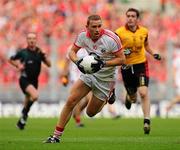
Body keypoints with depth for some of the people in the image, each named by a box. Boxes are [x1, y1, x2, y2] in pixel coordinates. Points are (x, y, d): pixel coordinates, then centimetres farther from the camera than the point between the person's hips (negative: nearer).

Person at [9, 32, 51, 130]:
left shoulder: (39, 52, 3)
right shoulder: (22, 52, -5)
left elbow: (49, 64, 2)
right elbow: (11, 60, 10)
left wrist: (44, 56, -14)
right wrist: (18, 65, -6)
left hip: (34, 80, 5)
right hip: (25, 79, -5)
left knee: (28, 101, 11)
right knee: (35, 95, -28)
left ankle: (21, 121, 29)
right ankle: (25, 113, -6)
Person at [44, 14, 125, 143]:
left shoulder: (111, 38, -25)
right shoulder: (83, 35, -12)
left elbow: (122, 59, -17)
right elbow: (72, 51, 1)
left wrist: (103, 63, -30)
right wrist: (77, 62, -21)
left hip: (105, 78, -3)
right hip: (89, 73, 3)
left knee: (90, 113, 6)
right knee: (70, 102, -11)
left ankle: (108, 98, 38)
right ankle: (56, 136, -1)